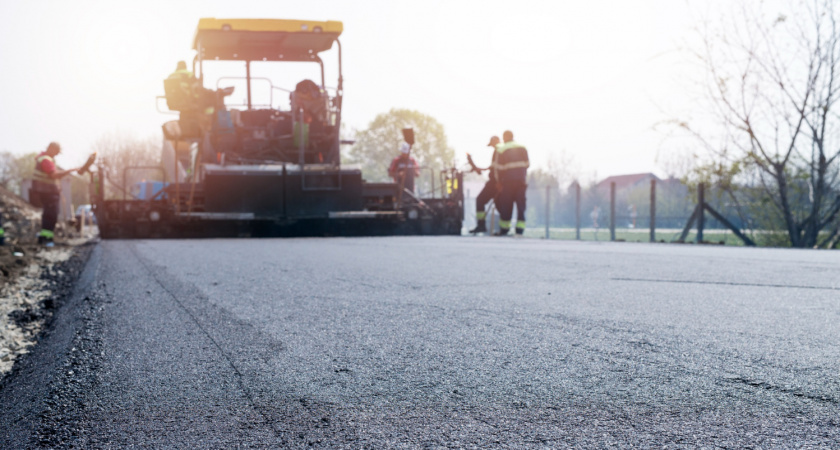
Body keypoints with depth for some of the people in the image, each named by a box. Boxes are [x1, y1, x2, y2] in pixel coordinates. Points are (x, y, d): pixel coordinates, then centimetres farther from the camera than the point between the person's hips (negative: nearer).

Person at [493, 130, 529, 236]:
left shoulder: (501, 150, -4)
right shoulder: (523, 148, 8)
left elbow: (499, 168, -5)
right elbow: (527, 164, 10)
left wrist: (498, 181, 4)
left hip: (508, 180, -3)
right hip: (522, 180, 3)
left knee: (506, 205, 4)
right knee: (521, 204, 3)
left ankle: (504, 229, 9)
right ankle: (520, 229, -2)